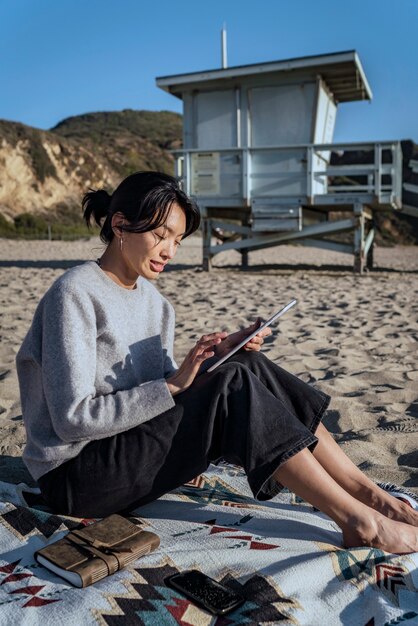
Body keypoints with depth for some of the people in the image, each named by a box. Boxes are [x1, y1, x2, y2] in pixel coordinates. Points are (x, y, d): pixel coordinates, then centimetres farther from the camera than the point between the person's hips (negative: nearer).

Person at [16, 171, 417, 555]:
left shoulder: (154, 303, 8)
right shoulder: (75, 293, -15)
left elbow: (164, 398, 4)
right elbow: (73, 418, -21)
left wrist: (221, 355, -10)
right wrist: (172, 386, -23)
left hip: (134, 449, 7)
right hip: (75, 476, -7)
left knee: (246, 367, -12)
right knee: (232, 386, -24)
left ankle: (365, 491, -8)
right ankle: (359, 522, -17)